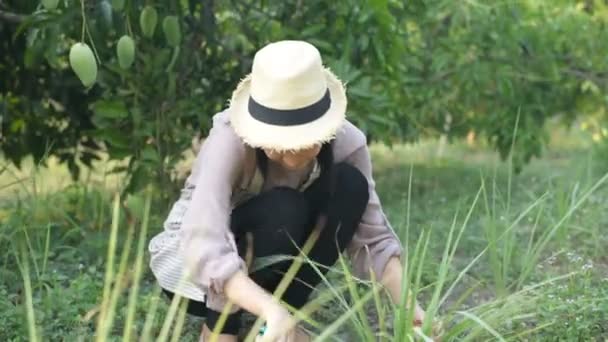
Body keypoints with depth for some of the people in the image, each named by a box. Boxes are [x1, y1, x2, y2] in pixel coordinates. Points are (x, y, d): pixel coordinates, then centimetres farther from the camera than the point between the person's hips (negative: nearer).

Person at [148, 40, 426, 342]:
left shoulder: (346, 142, -21)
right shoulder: (231, 139, -34)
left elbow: (373, 237, -18)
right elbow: (205, 248, -44)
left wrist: (408, 305, -33)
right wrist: (271, 309, -56)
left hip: (271, 266, 4)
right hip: (194, 255, -4)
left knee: (351, 184, -22)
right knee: (284, 209, -34)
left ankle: (288, 311, -8)